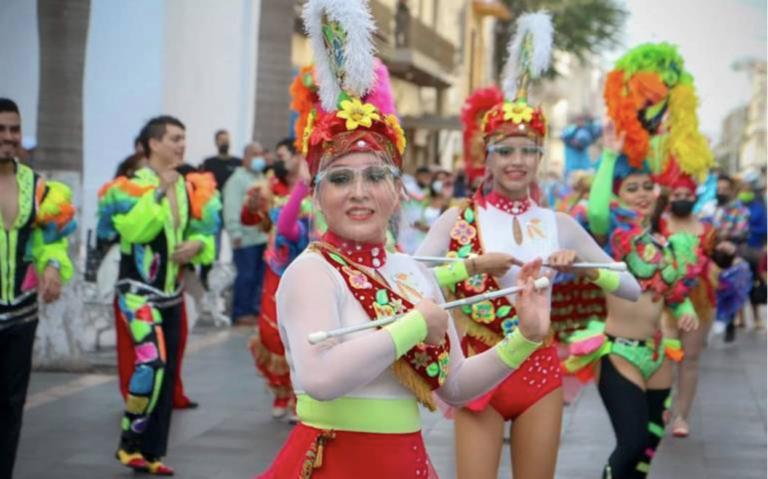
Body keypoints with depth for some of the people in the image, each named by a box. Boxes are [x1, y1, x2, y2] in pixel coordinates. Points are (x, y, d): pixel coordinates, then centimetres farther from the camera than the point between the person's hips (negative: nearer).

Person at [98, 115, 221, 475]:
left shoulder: (188, 188, 8)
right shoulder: (133, 185, -10)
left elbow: (203, 231, 16)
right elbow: (133, 229, -25)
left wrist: (197, 245, -5)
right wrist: (158, 192, -26)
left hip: (172, 294, 7)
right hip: (139, 291, -7)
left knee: (166, 373, 7)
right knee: (152, 361, -22)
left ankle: (152, 452, 15)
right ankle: (129, 442, -5)